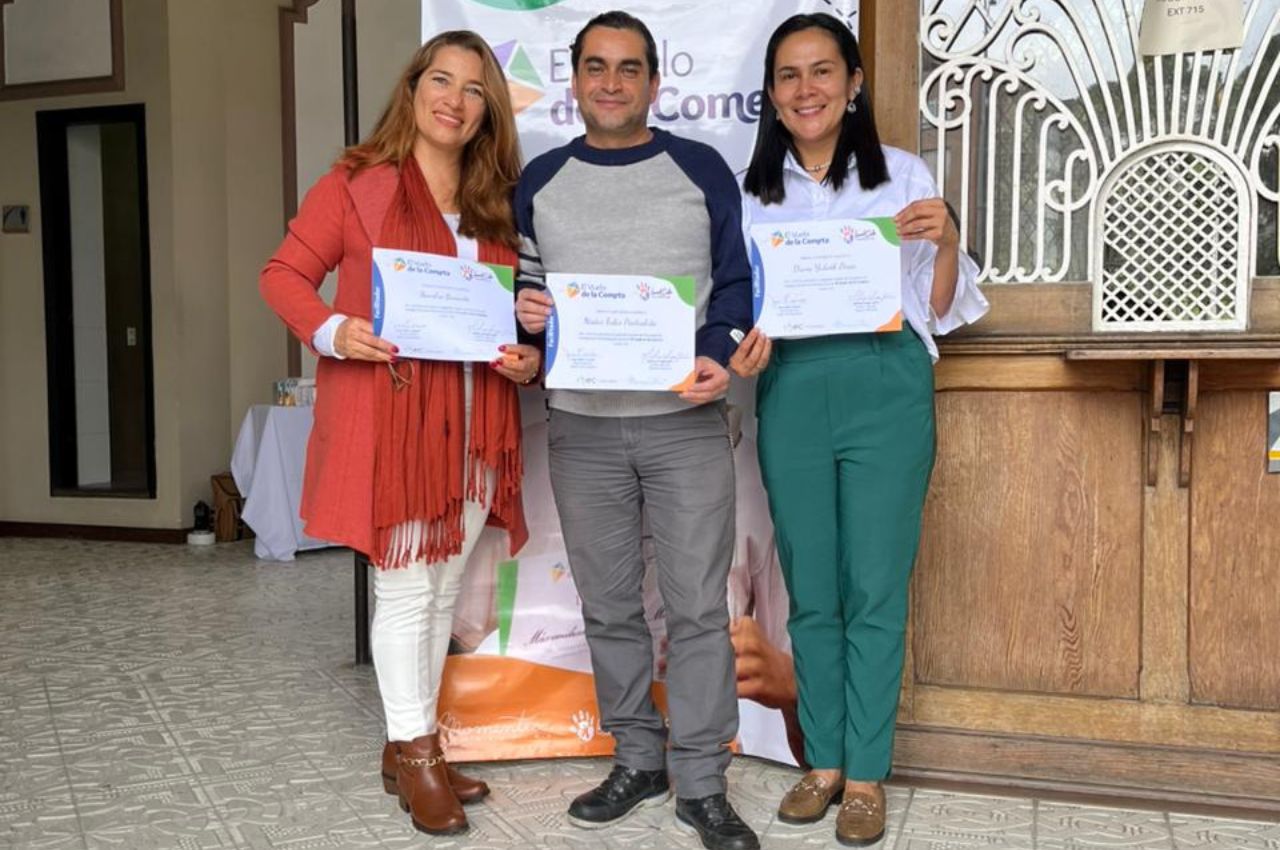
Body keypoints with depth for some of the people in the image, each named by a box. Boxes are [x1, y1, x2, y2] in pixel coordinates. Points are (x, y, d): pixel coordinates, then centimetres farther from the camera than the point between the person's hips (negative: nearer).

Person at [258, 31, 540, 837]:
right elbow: (285, 273, -2)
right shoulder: (356, 183, -2)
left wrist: (530, 356, -5)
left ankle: (413, 744, 29)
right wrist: (331, 331, -20)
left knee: (444, 589, 13)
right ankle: (413, 753, 18)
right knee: (405, 589, 1)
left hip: (472, 421, 6)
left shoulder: (497, 202, 13)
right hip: (386, 415, -5)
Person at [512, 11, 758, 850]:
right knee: (609, 606, 10)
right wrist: (521, 310, -8)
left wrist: (720, 358, -15)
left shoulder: (702, 169, 4)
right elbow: (515, 284, 16)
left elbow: (738, 279, 3)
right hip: (581, 426, 3)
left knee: (698, 607, -1)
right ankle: (638, 758, 27)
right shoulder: (539, 181, 11)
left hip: (687, 422, -2)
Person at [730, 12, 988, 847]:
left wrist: (947, 240, -12)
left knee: (876, 591, 2)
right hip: (792, 395, 2)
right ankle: (823, 760, 24)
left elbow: (937, 308, 7)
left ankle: (867, 773, 16)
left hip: (886, 391, -2)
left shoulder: (903, 173, 5)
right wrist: (745, 343, -8)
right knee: (811, 592, 9)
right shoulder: (752, 189, 10)